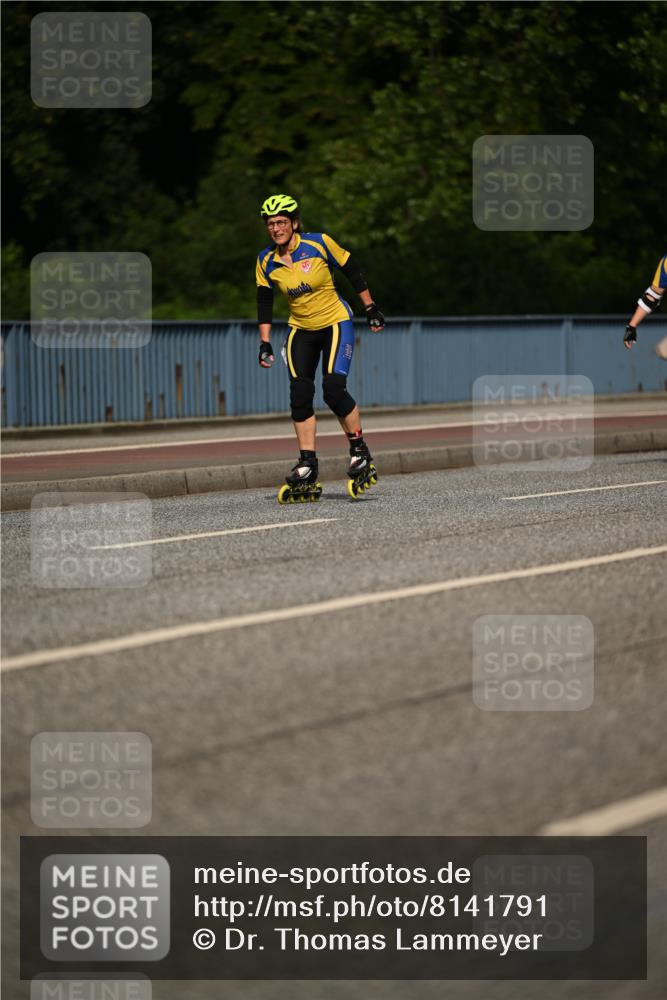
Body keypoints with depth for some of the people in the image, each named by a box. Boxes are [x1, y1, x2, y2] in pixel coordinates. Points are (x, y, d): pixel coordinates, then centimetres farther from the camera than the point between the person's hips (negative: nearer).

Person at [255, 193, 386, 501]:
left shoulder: (319, 244, -17)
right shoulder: (266, 262, -6)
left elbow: (352, 271, -6)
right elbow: (264, 304, 0)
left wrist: (371, 309, -2)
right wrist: (264, 343, -6)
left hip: (335, 323, -4)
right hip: (301, 330, 4)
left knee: (333, 388, -19)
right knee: (299, 395, -6)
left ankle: (361, 454, -2)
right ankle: (307, 470, -1)